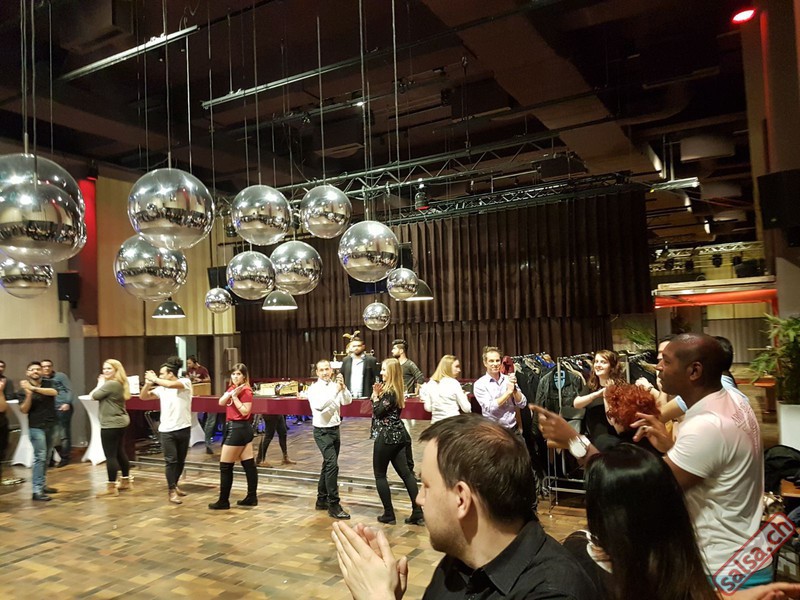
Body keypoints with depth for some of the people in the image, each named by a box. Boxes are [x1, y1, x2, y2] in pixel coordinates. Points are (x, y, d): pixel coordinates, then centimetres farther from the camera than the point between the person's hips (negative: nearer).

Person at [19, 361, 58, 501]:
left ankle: (42, 485, 22)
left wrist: (34, 388, -27)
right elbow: (24, 410, -10)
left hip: (50, 425, 4)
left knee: (46, 457, 11)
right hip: (36, 427, -4)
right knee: (40, 457, -11)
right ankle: (37, 491, -10)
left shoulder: (48, 383, 4)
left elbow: (53, 392, -19)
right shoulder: (24, 389, -3)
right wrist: (28, 394, -25)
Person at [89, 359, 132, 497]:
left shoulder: (111, 384, -20)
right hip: (120, 421, 11)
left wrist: (100, 384, -1)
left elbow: (94, 396, -14)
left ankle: (111, 488, -3)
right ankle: (126, 481, 29)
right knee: (120, 452, 19)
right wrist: (102, 384, 5)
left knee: (110, 455, -7)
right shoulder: (120, 383, 14)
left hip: (111, 424, -11)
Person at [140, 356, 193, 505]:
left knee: (180, 460, 12)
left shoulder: (185, 382, -7)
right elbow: (143, 397, 8)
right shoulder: (161, 388, 5)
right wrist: (148, 383, -9)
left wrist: (155, 379, -13)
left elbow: (171, 385, -25)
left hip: (183, 428, -1)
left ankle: (174, 485, 30)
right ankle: (171, 491, 5)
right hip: (166, 430, 1)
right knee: (171, 460, -3)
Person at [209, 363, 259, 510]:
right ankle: (252, 497, 14)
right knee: (248, 464, 9)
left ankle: (223, 501, 5)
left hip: (237, 428, -9)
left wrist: (235, 396, -20)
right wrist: (230, 393, -16)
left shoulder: (246, 391, -14)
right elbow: (221, 402, 0)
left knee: (225, 466, -2)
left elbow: (245, 411, -20)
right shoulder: (231, 388, 13)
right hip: (244, 429, 9)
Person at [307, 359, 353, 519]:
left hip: (335, 430, 6)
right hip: (322, 431, -6)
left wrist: (343, 387, -26)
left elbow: (348, 401, -10)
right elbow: (319, 405, -27)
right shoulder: (314, 388, -10)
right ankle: (334, 505, -9)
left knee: (328, 465, 15)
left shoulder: (336, 386, 4)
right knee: (332, 465, -16)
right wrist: (335, 391, -28)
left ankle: (322, 500, 29)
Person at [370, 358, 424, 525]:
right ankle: (417, 513, 6)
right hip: (397, 435, 9)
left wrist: (375, 395, -7)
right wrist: (377, 394, 3)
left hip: (386, 436, -9)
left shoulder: (389, 391, -17)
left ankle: (389, 515, 8)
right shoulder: (397, 389, 12)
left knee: (380, 474, 4)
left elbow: (378, 412, -16)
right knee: (405, 473, 7)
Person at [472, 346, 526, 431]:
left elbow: (522, 404, 2)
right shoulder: (479, 384, -7)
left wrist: (514, 388, -13)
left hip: (513, 428, 3)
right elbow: (489, 408, -17)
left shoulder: (509, 379, 4)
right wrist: (509, 391, -14)